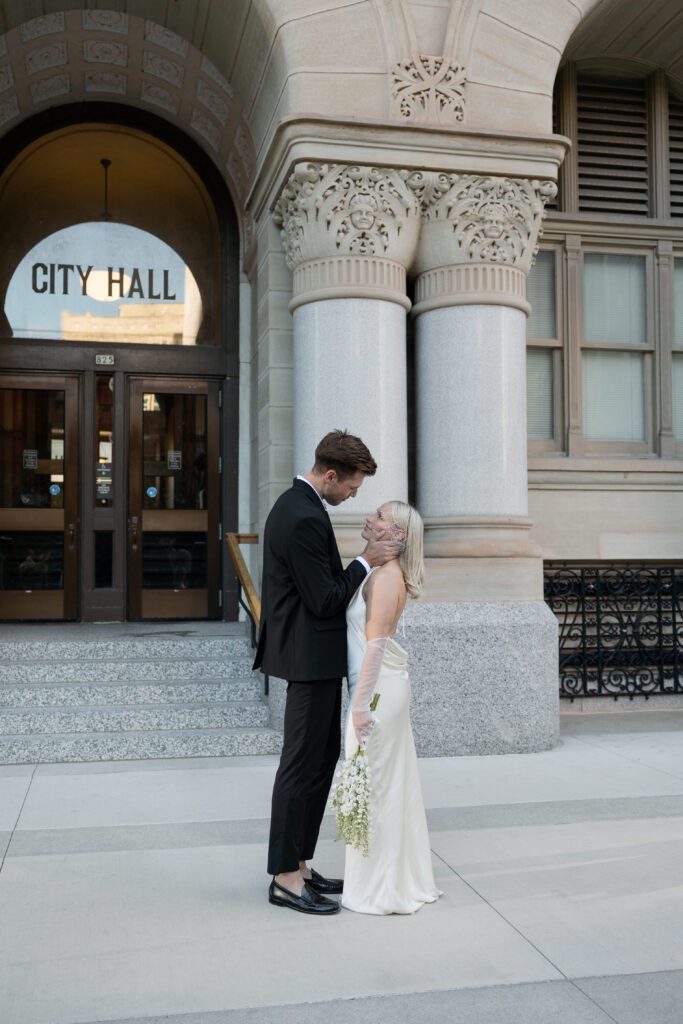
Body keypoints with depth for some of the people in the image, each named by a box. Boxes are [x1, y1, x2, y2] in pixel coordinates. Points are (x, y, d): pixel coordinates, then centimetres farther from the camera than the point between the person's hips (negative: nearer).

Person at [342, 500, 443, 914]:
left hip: (379, 685, -9)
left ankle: (379, 889, 13)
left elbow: (376, 643, -20)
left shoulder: (386, 574, -16)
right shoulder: (380, 570, 12)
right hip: (384, 684, 9)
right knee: (387, 782, 16)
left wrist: (361, 704, -20)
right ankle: (395, 877, 29)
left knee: (376, 782, 1)